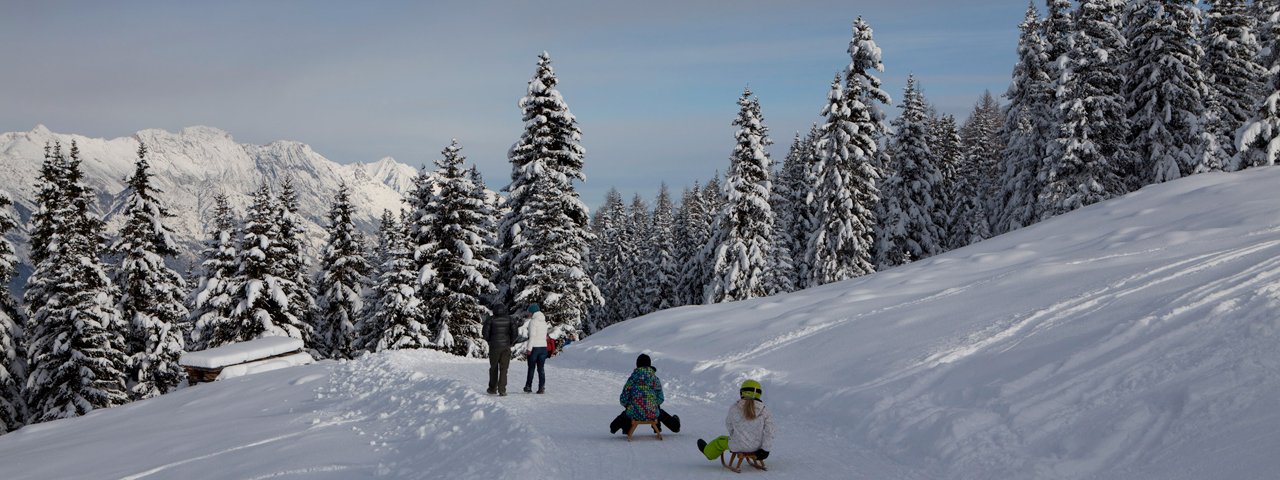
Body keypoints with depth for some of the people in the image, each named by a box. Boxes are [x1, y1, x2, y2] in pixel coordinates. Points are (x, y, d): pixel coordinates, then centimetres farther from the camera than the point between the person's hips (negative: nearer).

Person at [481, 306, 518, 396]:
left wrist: (489, 341, 12)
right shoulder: (510, 319, 5)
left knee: (493, 367, 16)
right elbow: (514, 332, -4)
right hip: (506, 346, 1)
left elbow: (485, 332, -6)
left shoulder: (490, 319, 1)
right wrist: (511, 343, 10)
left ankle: (492, 388, 22)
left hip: (494, 347, -1)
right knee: (503, 369, 3)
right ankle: (502, 390, -7)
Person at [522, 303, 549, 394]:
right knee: (541, 369, 7)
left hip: (535, 347, -6)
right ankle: (542, 387, -1)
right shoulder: (544, 321, 12)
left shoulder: (533, 321, -10)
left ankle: (528, 387, 14)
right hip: (544, 346, 6)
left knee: (531, 368, 6)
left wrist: (529, 348, -16)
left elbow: (532, 336, -17)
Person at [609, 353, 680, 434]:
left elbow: (623, 399, -6)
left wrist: (629, 405, 16)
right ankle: (675, 426, 60)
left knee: (625, 414, 35)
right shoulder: (655, 379, -3)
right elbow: (660, 399, 0)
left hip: (634, 415, -1)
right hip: (653, 415, 1)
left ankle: (613, 428, 58)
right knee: (661, 412, 37)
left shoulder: (632, 379, -7)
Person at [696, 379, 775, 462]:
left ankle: (708, 452, 59)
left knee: (720, 441, 30)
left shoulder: (734, 409, -11)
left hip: (738, 446, -1)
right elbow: (769, 432, -11)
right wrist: (765, 450, -6)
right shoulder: (764, 411, -10)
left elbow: (729, 424, 6)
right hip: (756, 447, 1)